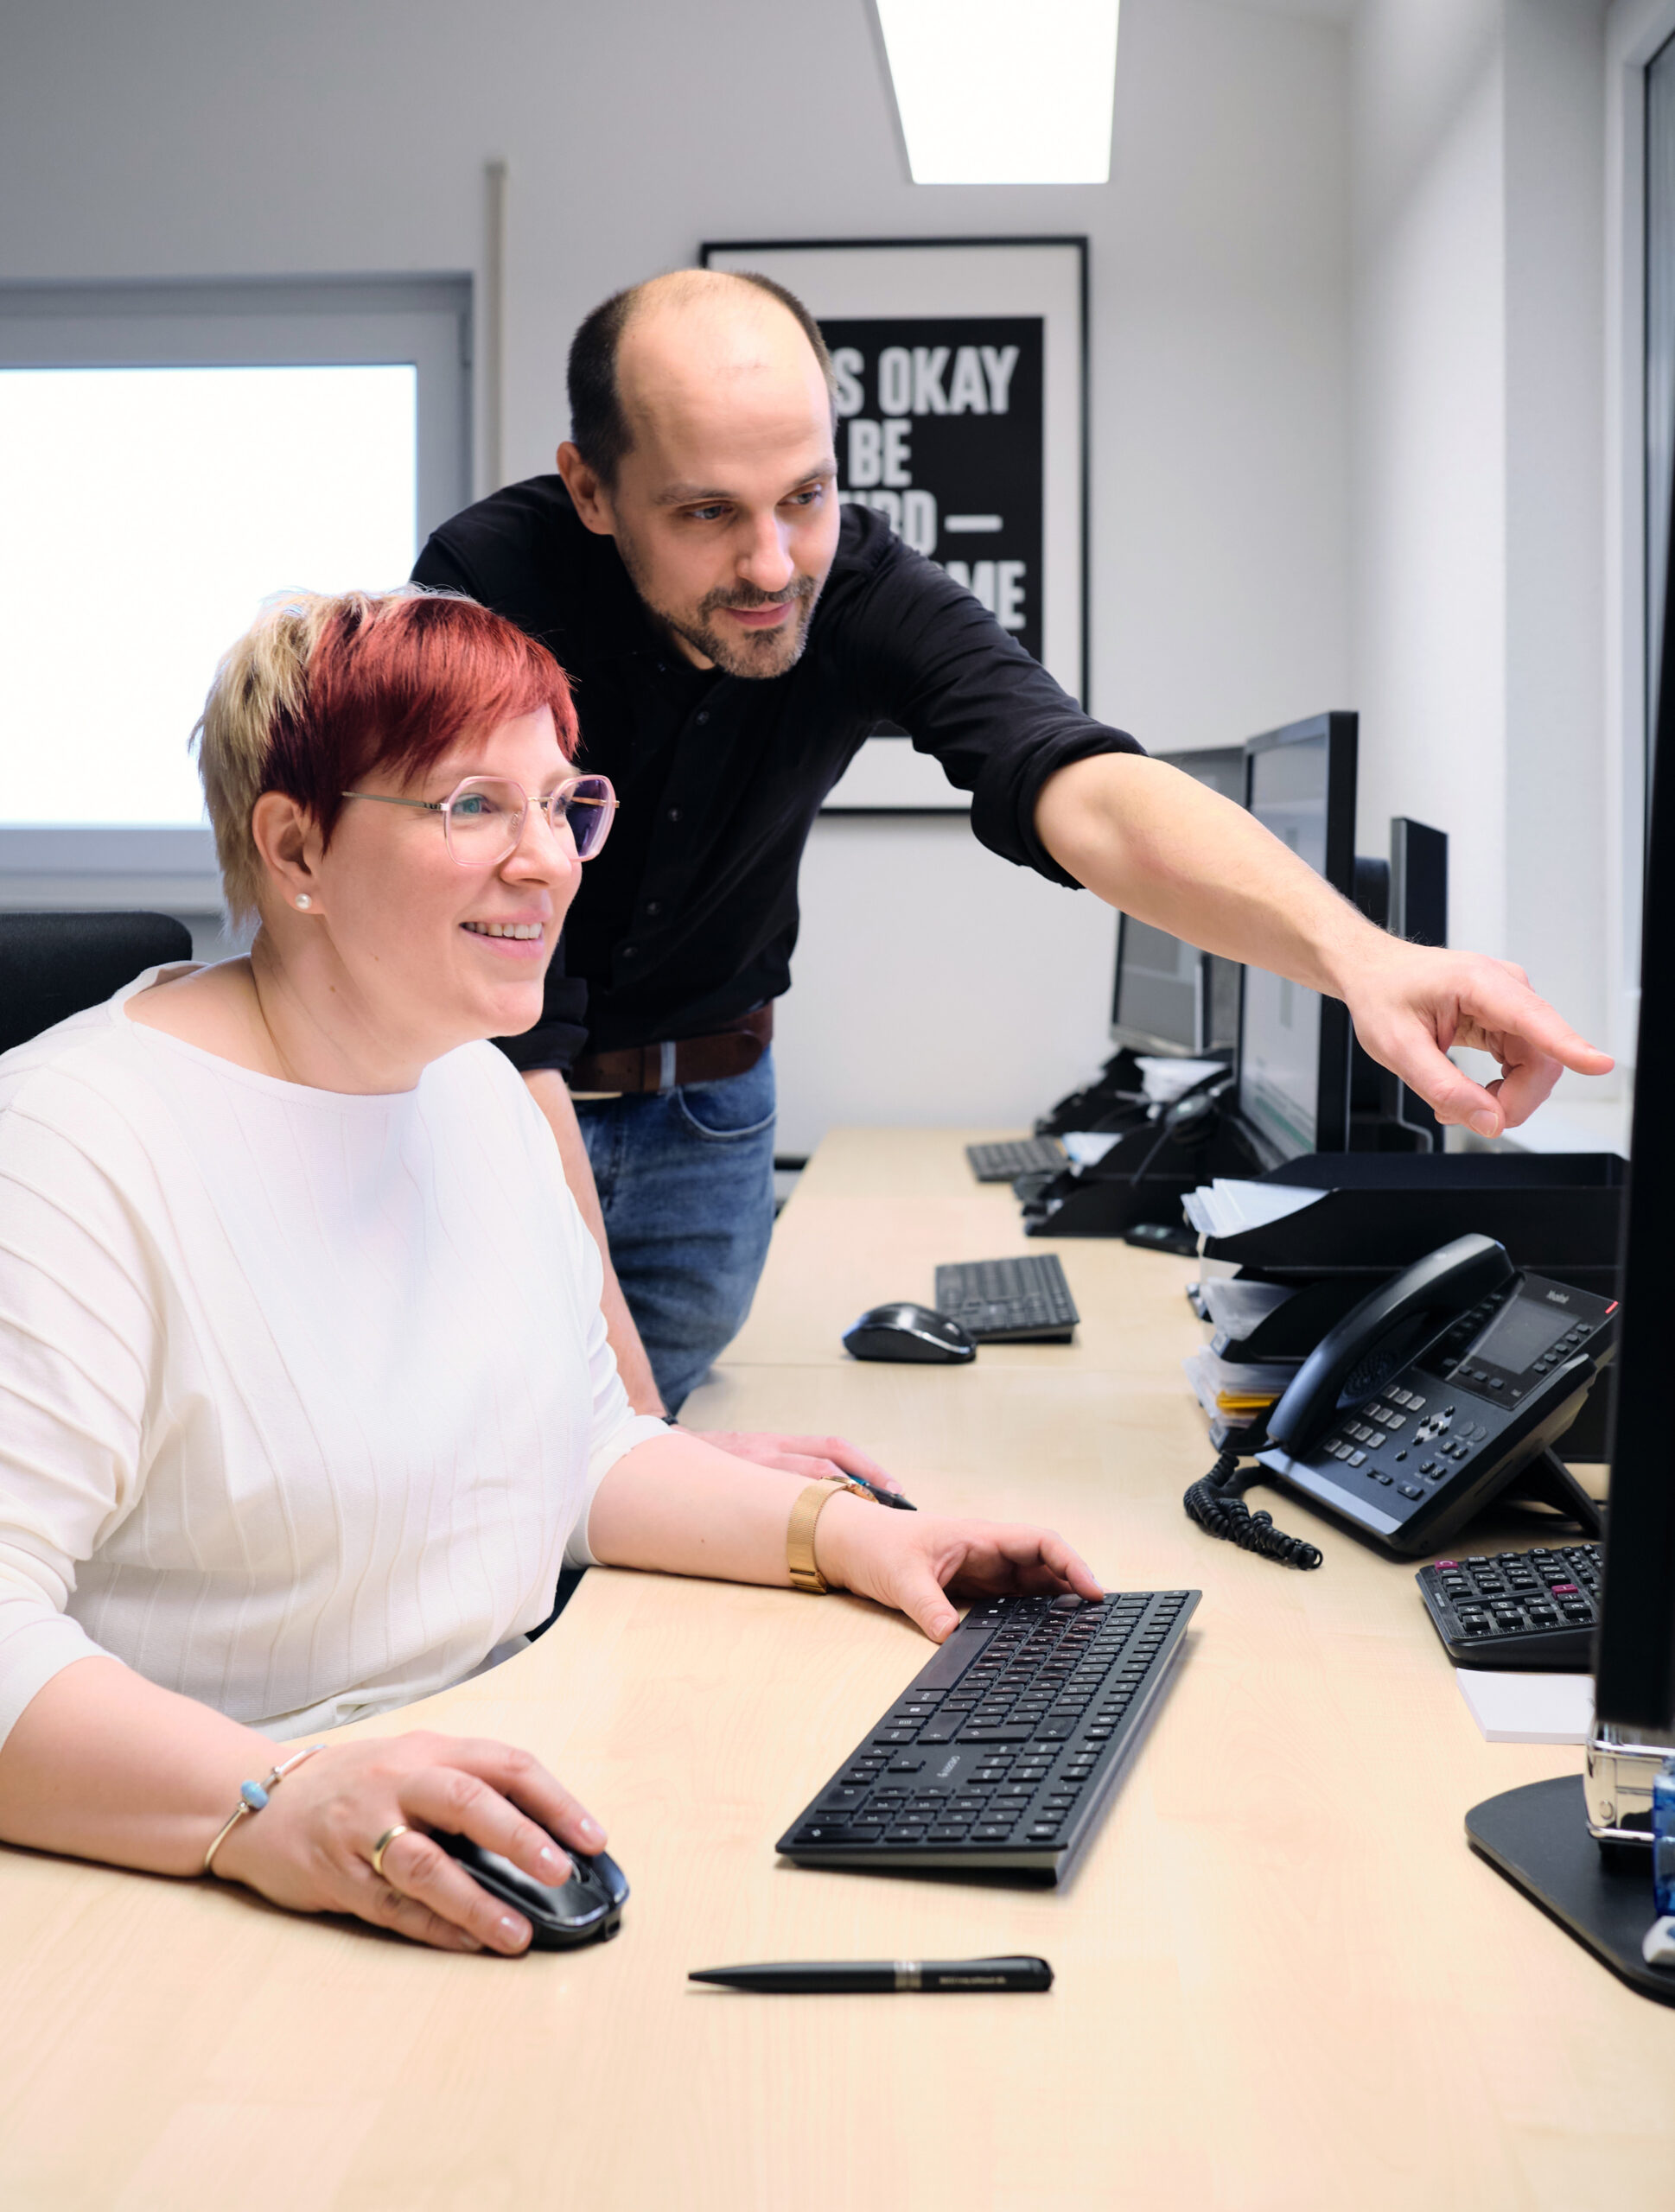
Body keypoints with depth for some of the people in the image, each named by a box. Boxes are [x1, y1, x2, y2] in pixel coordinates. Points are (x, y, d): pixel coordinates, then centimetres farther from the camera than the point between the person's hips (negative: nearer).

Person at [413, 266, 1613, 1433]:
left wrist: (1354, 951, -54)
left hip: (703, 1112, 3)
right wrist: (634, 1434, -36)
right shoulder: (491, 584, -28)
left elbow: (1076, 787, -33)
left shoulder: (866, 591, -18)